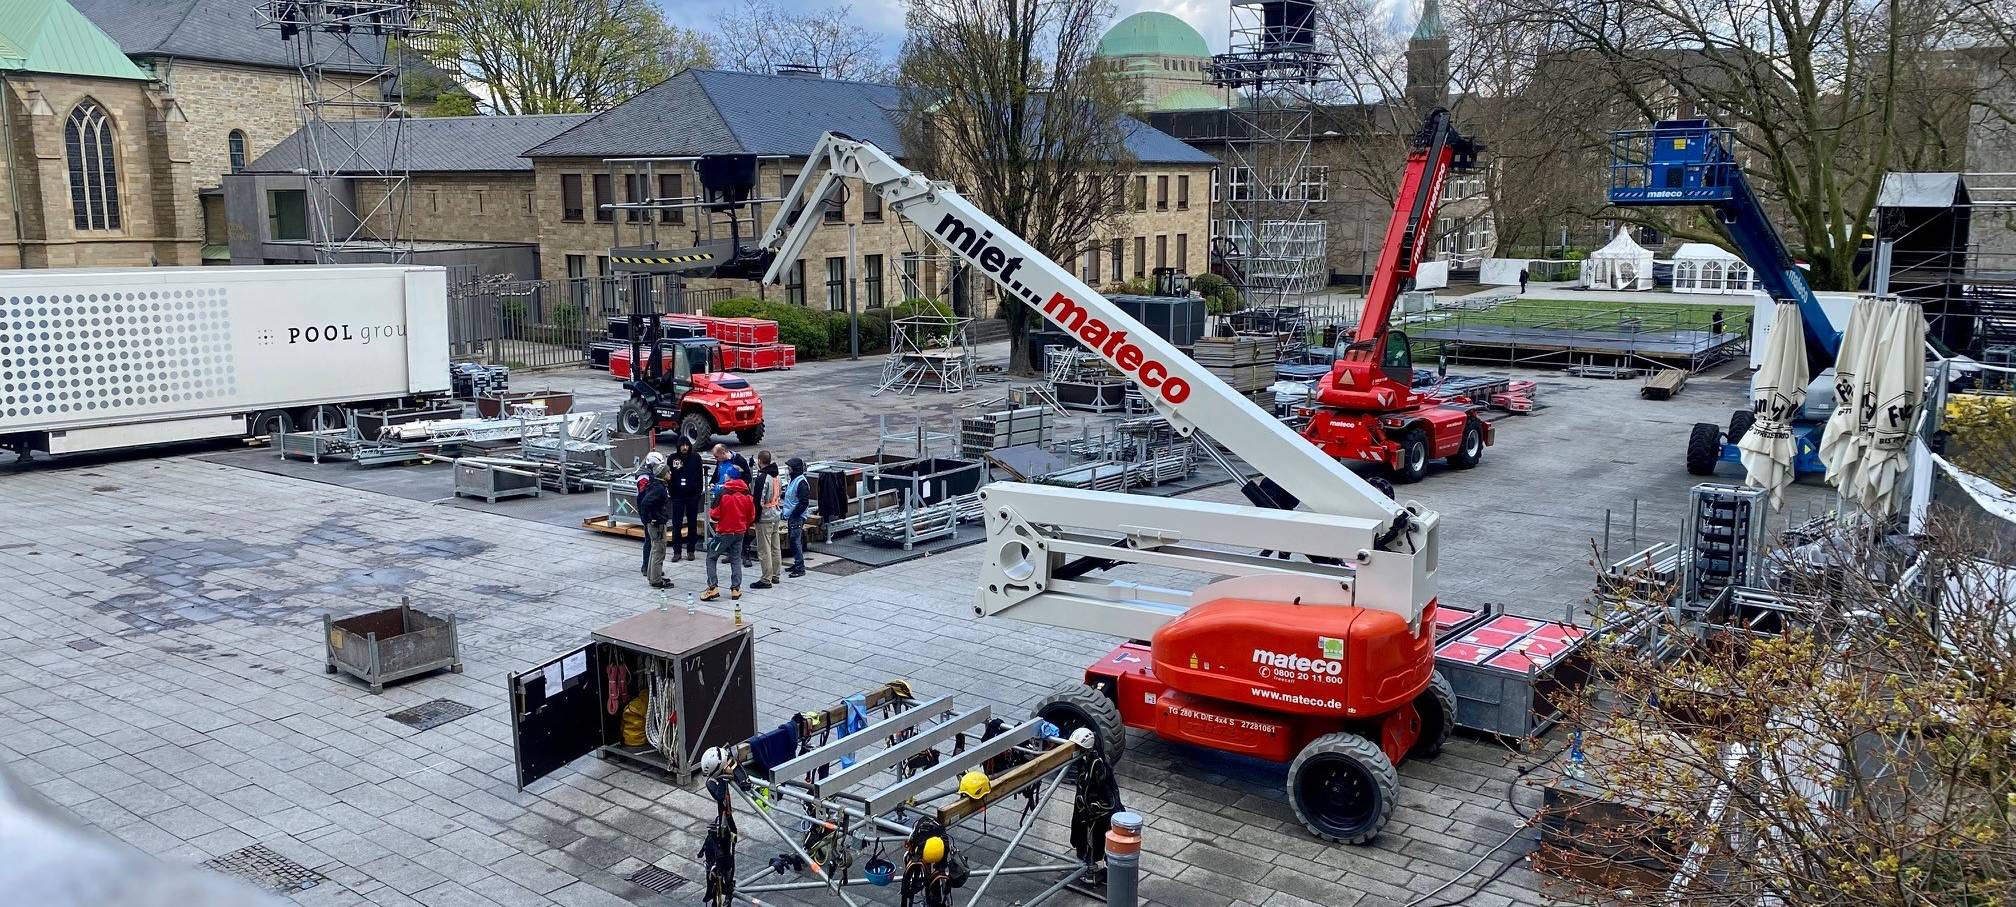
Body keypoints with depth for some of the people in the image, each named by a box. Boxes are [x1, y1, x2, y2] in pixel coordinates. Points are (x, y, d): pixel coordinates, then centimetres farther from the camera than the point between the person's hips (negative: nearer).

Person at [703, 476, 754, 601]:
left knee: (711, 558, 7)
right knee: (736, 560, 14)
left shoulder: (724, 498, -16)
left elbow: (714, 515, -14)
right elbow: (751, 517, 6)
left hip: (724, 533, -4)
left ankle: (713, 587, -3)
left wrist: (710, 511, 8)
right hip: (740, 533, 5)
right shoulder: (747, 499, -2)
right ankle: (736, 588, 10)